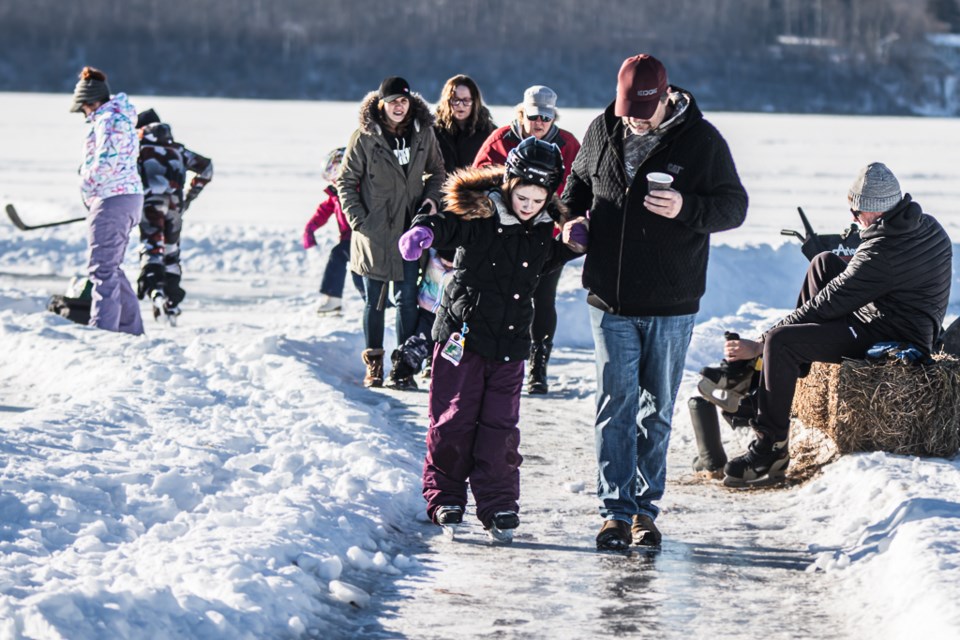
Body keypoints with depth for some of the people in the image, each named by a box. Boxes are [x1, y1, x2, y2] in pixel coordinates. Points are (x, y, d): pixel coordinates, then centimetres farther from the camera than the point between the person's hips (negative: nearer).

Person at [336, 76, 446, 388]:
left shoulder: (424, 134, 2)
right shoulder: (364, 138, -7)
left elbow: (436, 171, 16)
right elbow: (346, 182, -1)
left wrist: (431, 196, -2)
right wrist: (358, 220, -9)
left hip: (409, 229, 2)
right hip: (375, 231, -2)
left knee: (407, 298, 3)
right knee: (375, 300, 7)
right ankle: (374, 364, 16)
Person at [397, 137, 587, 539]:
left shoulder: (546, 226, 3)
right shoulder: (479, 214, -12)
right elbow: (448, 226, -28)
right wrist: (425, 230, -50)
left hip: (510, 340, 3)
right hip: (463, 332, -3)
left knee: (500, 424, 3)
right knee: (454, 418, 2)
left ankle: (498, 505, 10)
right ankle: (444, 497, 15)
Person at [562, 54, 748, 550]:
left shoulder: (701, 141, -6)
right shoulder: (602, 133, 4)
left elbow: (734, 206, -5)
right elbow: (578, 184, 22)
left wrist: (687, 209, -23)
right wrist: (571, 219, 1)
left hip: (671, 304, -2)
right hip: (610, 300, 2)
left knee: (657, 409, 8)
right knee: (615, 405, -2)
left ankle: (645, 508, 18)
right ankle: (616, 510, 0)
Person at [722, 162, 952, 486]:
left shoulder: (884, 251, -27)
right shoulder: (926, 225, 1)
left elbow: (828, 304, -22)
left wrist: (759, 344, -16)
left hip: (890, 340, -11)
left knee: (781, 341, -23)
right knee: (824, 263, 21)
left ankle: (771, 449, -17)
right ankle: (795, 373, 24)